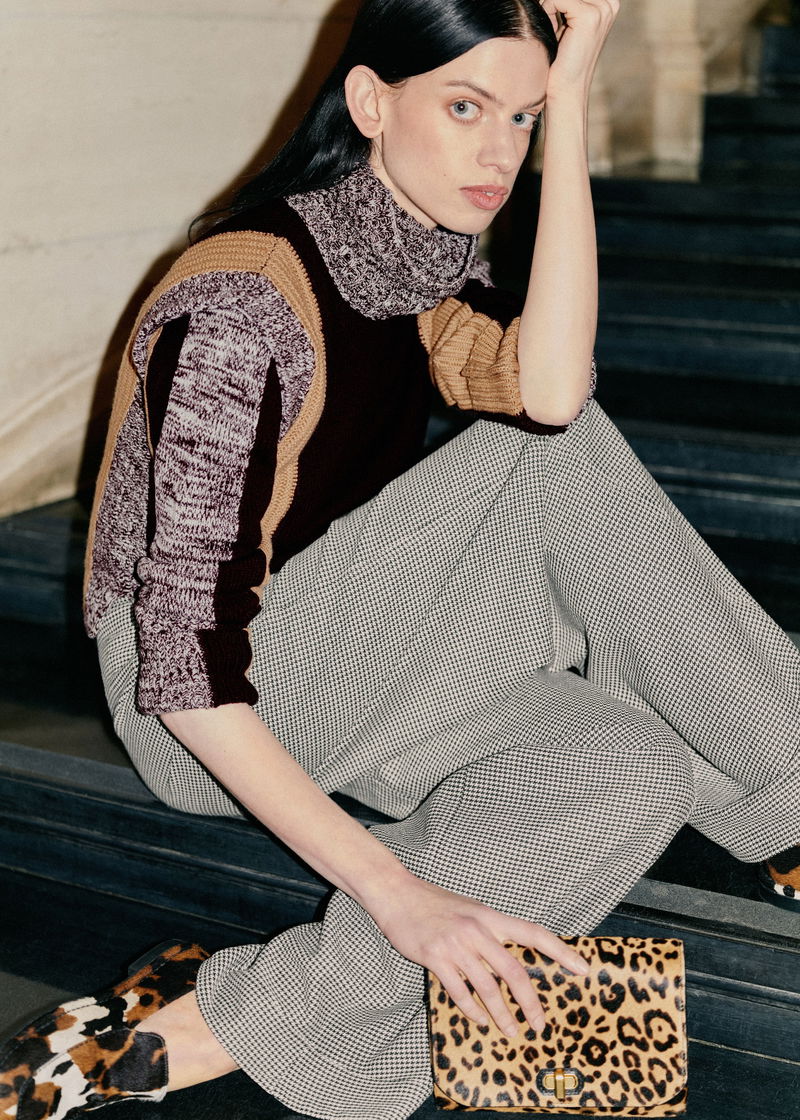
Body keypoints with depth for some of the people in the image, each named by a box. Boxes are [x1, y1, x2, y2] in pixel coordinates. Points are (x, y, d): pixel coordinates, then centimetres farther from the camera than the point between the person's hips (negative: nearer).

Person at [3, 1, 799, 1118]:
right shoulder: (242, 305, -23)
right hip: (198, 704, -8)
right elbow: (190, 660, -28)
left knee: (636, 770, -14)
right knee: (550, 461, -21)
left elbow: (547, 387, -21)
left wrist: (570, 104, -21)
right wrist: (393, 885, -33)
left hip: (345, 675, 8)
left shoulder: (417, 269, 2)